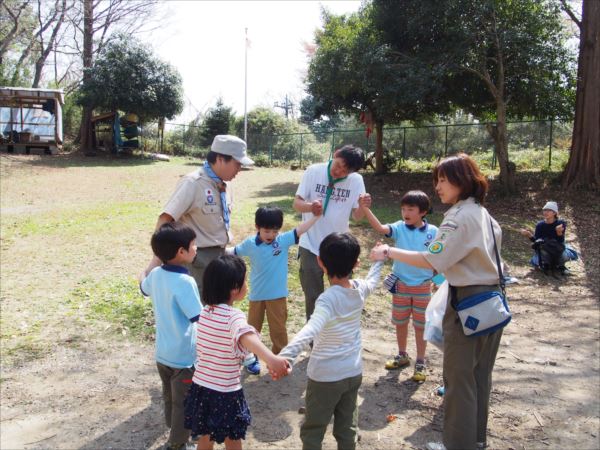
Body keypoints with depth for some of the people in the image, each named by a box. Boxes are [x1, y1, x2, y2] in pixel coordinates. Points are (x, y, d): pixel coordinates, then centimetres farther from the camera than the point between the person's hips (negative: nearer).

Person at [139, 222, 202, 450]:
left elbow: (144, 287, 20)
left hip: (162, 353, 8)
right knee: (183, 404, 13)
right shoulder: (185, 282, -28)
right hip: (184, 356, -7)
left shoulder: (156, 274, -4)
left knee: (170, 398, 26)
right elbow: (199, 318, -28)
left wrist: (144, 273, 38)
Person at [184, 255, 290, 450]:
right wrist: (271, 359, -65)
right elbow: (246, 336, -48)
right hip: (225, 394, -6)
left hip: (201, 387, 6)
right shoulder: (234, 316, -24)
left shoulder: (205, 311, -2)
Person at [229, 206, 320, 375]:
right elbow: (234, 251, 10)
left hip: (277, 295, -1)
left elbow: (300, 230, -16)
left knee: (278, 329, 10)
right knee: (253, 328, 16)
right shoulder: (250, 243, -7)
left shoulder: (284, 240, -11)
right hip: (256, 295, 1)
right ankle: (251, 357, 34)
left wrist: (316, 215, -23)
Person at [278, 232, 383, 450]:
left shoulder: (328, 299, -26)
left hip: (325, 377, -6)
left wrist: (287, 354, -59)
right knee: (347, 429, 18)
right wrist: (379, 260, 38)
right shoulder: (360, 289, -6)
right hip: (353, 373, 6)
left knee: (312, 432, 10)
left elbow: (311, 329, -45)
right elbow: (372, 280, 19)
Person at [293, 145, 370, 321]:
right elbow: (296, 203, -12)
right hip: (311, 246, -1)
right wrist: (310, 206, -34)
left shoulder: (356, 180, -8)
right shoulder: (313, 171, -12)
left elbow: (357, 216, -6)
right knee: (313, 296, 11)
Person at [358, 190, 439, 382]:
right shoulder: (399, 228, -10)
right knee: (400, 322, 16)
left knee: (420, 325, 9)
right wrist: (365, 208, -40)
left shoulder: (433, 232, -9)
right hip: (400, 284, 2)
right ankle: (402, 355, 37)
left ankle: (420, 363, 24)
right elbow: (380, 228, -27)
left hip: (422, 286, -2)